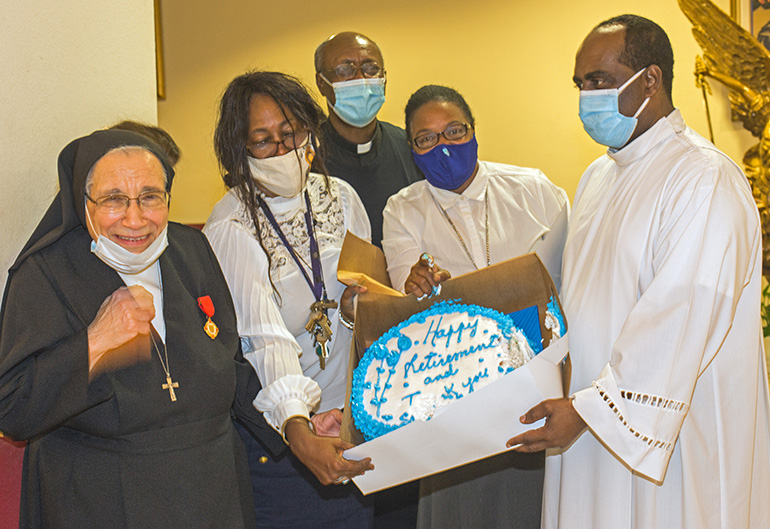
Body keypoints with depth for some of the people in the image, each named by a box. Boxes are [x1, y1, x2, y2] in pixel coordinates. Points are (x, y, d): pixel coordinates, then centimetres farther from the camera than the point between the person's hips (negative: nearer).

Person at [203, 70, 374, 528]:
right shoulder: (231, 229, -16)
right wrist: (297, 426, -42)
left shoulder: (340, 198, 0)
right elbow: (267, 338, -28)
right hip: (273, 432, -5)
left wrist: (357, 306, -15)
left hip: (349, 420, 5)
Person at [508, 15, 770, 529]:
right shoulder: (598, 177, 12)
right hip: (591, 427, 7)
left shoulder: (707, 181, -16)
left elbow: (679, 318, -23)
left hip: (671, 438, -7)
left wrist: (589, 409, -22)